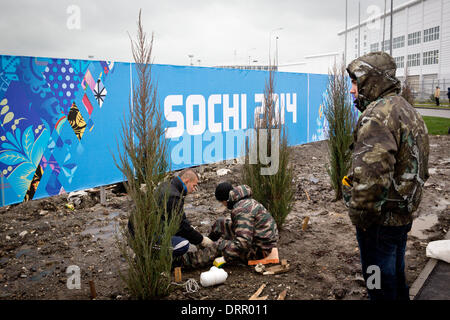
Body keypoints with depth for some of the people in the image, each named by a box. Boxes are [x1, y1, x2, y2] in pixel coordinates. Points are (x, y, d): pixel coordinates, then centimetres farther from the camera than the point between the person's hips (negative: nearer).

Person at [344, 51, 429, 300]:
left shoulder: (378, 115, -23)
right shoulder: (408, 110, 11)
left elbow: (371, 176, -31)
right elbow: (420, 168, 19)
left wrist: (359, 215, -19)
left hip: (381, 220, -10)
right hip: (404, 213, 10)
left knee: (381, 284, 6)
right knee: (395, 273, 25)